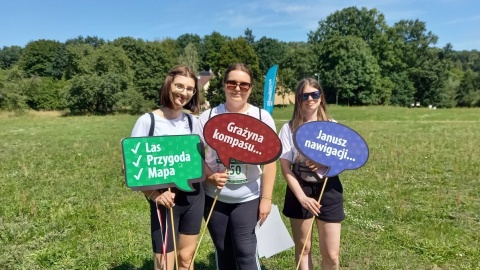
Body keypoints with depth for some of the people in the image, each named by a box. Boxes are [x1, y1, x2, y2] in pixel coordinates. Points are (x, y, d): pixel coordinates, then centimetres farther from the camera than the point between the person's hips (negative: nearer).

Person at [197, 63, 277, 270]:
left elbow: (270, 160, -4)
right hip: (214, 196, 2)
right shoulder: (208, 117, -2)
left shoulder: (262, 117, -4)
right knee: (223, 251, 15)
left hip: (248, 197, -1)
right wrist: (210, 177, -18)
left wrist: (266, 198, -6)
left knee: (245, 250, 0)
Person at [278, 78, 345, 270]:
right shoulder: (289, 128, -4)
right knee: (303, 248, 14)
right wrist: (302, 197, -15)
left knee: (331, 254, 4)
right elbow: (285, 168, -6)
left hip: (328, 190, 1)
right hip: (300, 190, 0)